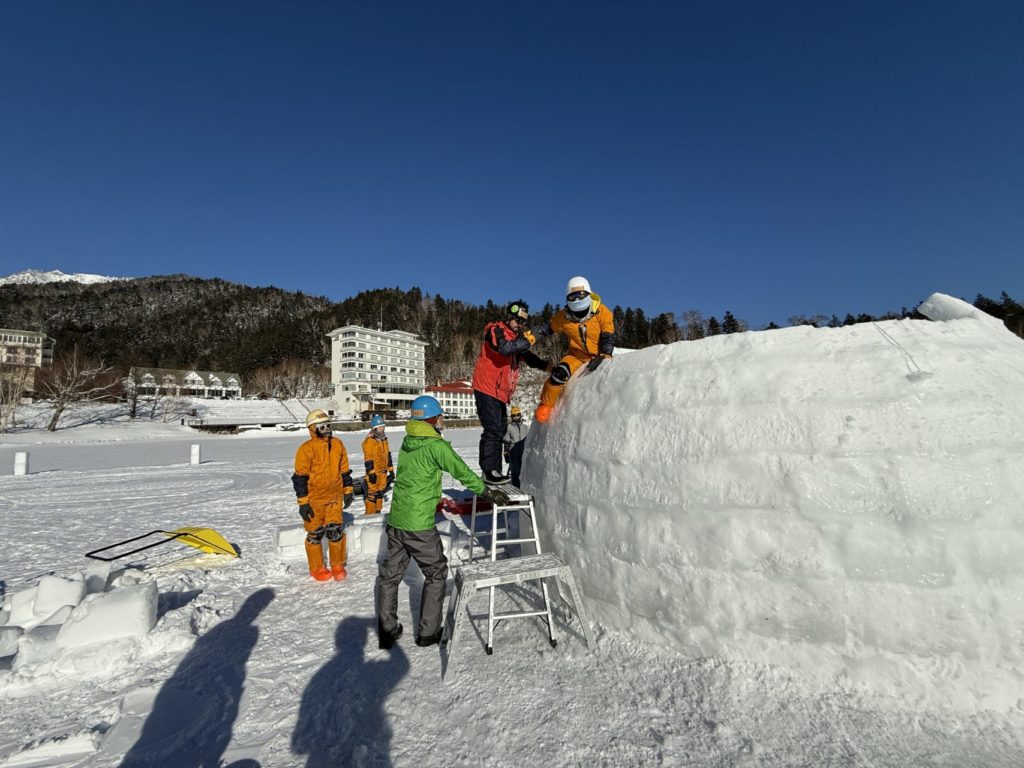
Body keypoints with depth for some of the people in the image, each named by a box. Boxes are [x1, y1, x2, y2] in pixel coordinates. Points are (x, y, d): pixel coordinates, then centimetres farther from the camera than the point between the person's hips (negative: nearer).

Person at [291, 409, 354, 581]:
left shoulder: (337, 444, 3)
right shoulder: (306, 449, -13)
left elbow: (344, 469, 13)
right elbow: (300, 477, -11)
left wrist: (348, 490, 13)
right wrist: (302, 502, -12)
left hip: (335, 497, 4)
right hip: (314, 500, -4)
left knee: (335, 531, 8)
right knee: (315, 534, 9)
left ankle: (338, 565, 24)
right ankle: (316, 568, 26)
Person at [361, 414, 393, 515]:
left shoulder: (384, 439, 13)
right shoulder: (369, 440, -12)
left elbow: (388, 455, 17)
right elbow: (368, 458, -16)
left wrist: (391, 470, 15)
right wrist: (371, 473, -19)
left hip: (383, 471, 8)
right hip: (374, 472, -8)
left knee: (380, 491, 15)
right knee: (372, 492, -3)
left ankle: (377, 511, 27)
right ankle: (370, 513, 5)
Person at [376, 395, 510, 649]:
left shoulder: (407, 443, 5)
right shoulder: (436, 445, -16)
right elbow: (463, 472, -12)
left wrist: (435, 495, 23)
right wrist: (488, 493, -1)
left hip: (395, 521, 7)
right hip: (419, 526, -6)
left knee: (390, 575, 17)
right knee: (435, 575, 13)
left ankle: (387, 632, 28)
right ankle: (428, 632, 20)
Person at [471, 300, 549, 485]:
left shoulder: (516, 337, 19)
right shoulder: (495, 331, -8)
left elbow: (528, 358, 20)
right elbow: (504, 348, -28)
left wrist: (546, 366, 5)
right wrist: (526, 341, -20)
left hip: (501, 392, 10)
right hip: (487, 389, -10)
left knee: (500, 431, 13)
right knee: (492, 430, -13)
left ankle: (495, 471, 22)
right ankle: (489, 471, -8)